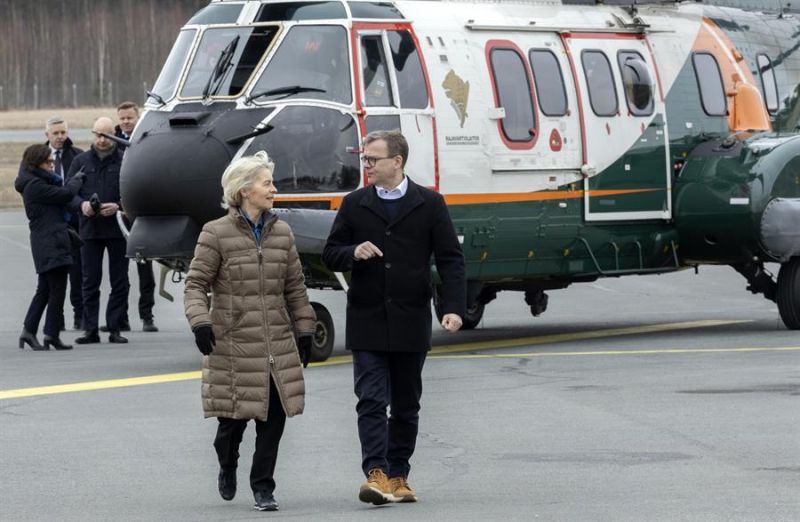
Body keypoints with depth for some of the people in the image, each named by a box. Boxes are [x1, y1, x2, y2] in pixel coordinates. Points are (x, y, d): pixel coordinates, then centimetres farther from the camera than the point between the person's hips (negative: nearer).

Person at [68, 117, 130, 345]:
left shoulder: (125, 161, 1)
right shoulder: (81, 161, 10)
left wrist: (118, 206, -17)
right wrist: (82, 205, -11)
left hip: (118, 229, -2)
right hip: (90, 229, 2)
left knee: (119, 281, 2)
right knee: (90, 281, 2)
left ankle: (115, 328, 8)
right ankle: (90, 329, 5)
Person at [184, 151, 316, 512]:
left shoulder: (281, 233, 9)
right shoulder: (217, 234, -5)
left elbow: (295, 287, 14)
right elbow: (196, 284, -4)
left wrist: (304, 330, 12)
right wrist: (200, 322, -19)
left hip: (277, 346, 4)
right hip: (233, 343, -4)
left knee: (274, 416, -2)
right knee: (234, 415, 2)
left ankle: (263, 487, 9)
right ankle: (227, 465, 34)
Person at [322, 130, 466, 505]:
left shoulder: (429, 204, 2)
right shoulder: (354, 204, 6)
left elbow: (450, 259, 0)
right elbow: (330, 255, 11)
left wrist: (454, 308, -12)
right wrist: (353, 253, -13)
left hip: (410, 323, 0)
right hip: (367, 322, 0)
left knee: (406, 405, 8)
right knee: (371, 401, -11)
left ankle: (398, 477, 16)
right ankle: (376, 474, -17)